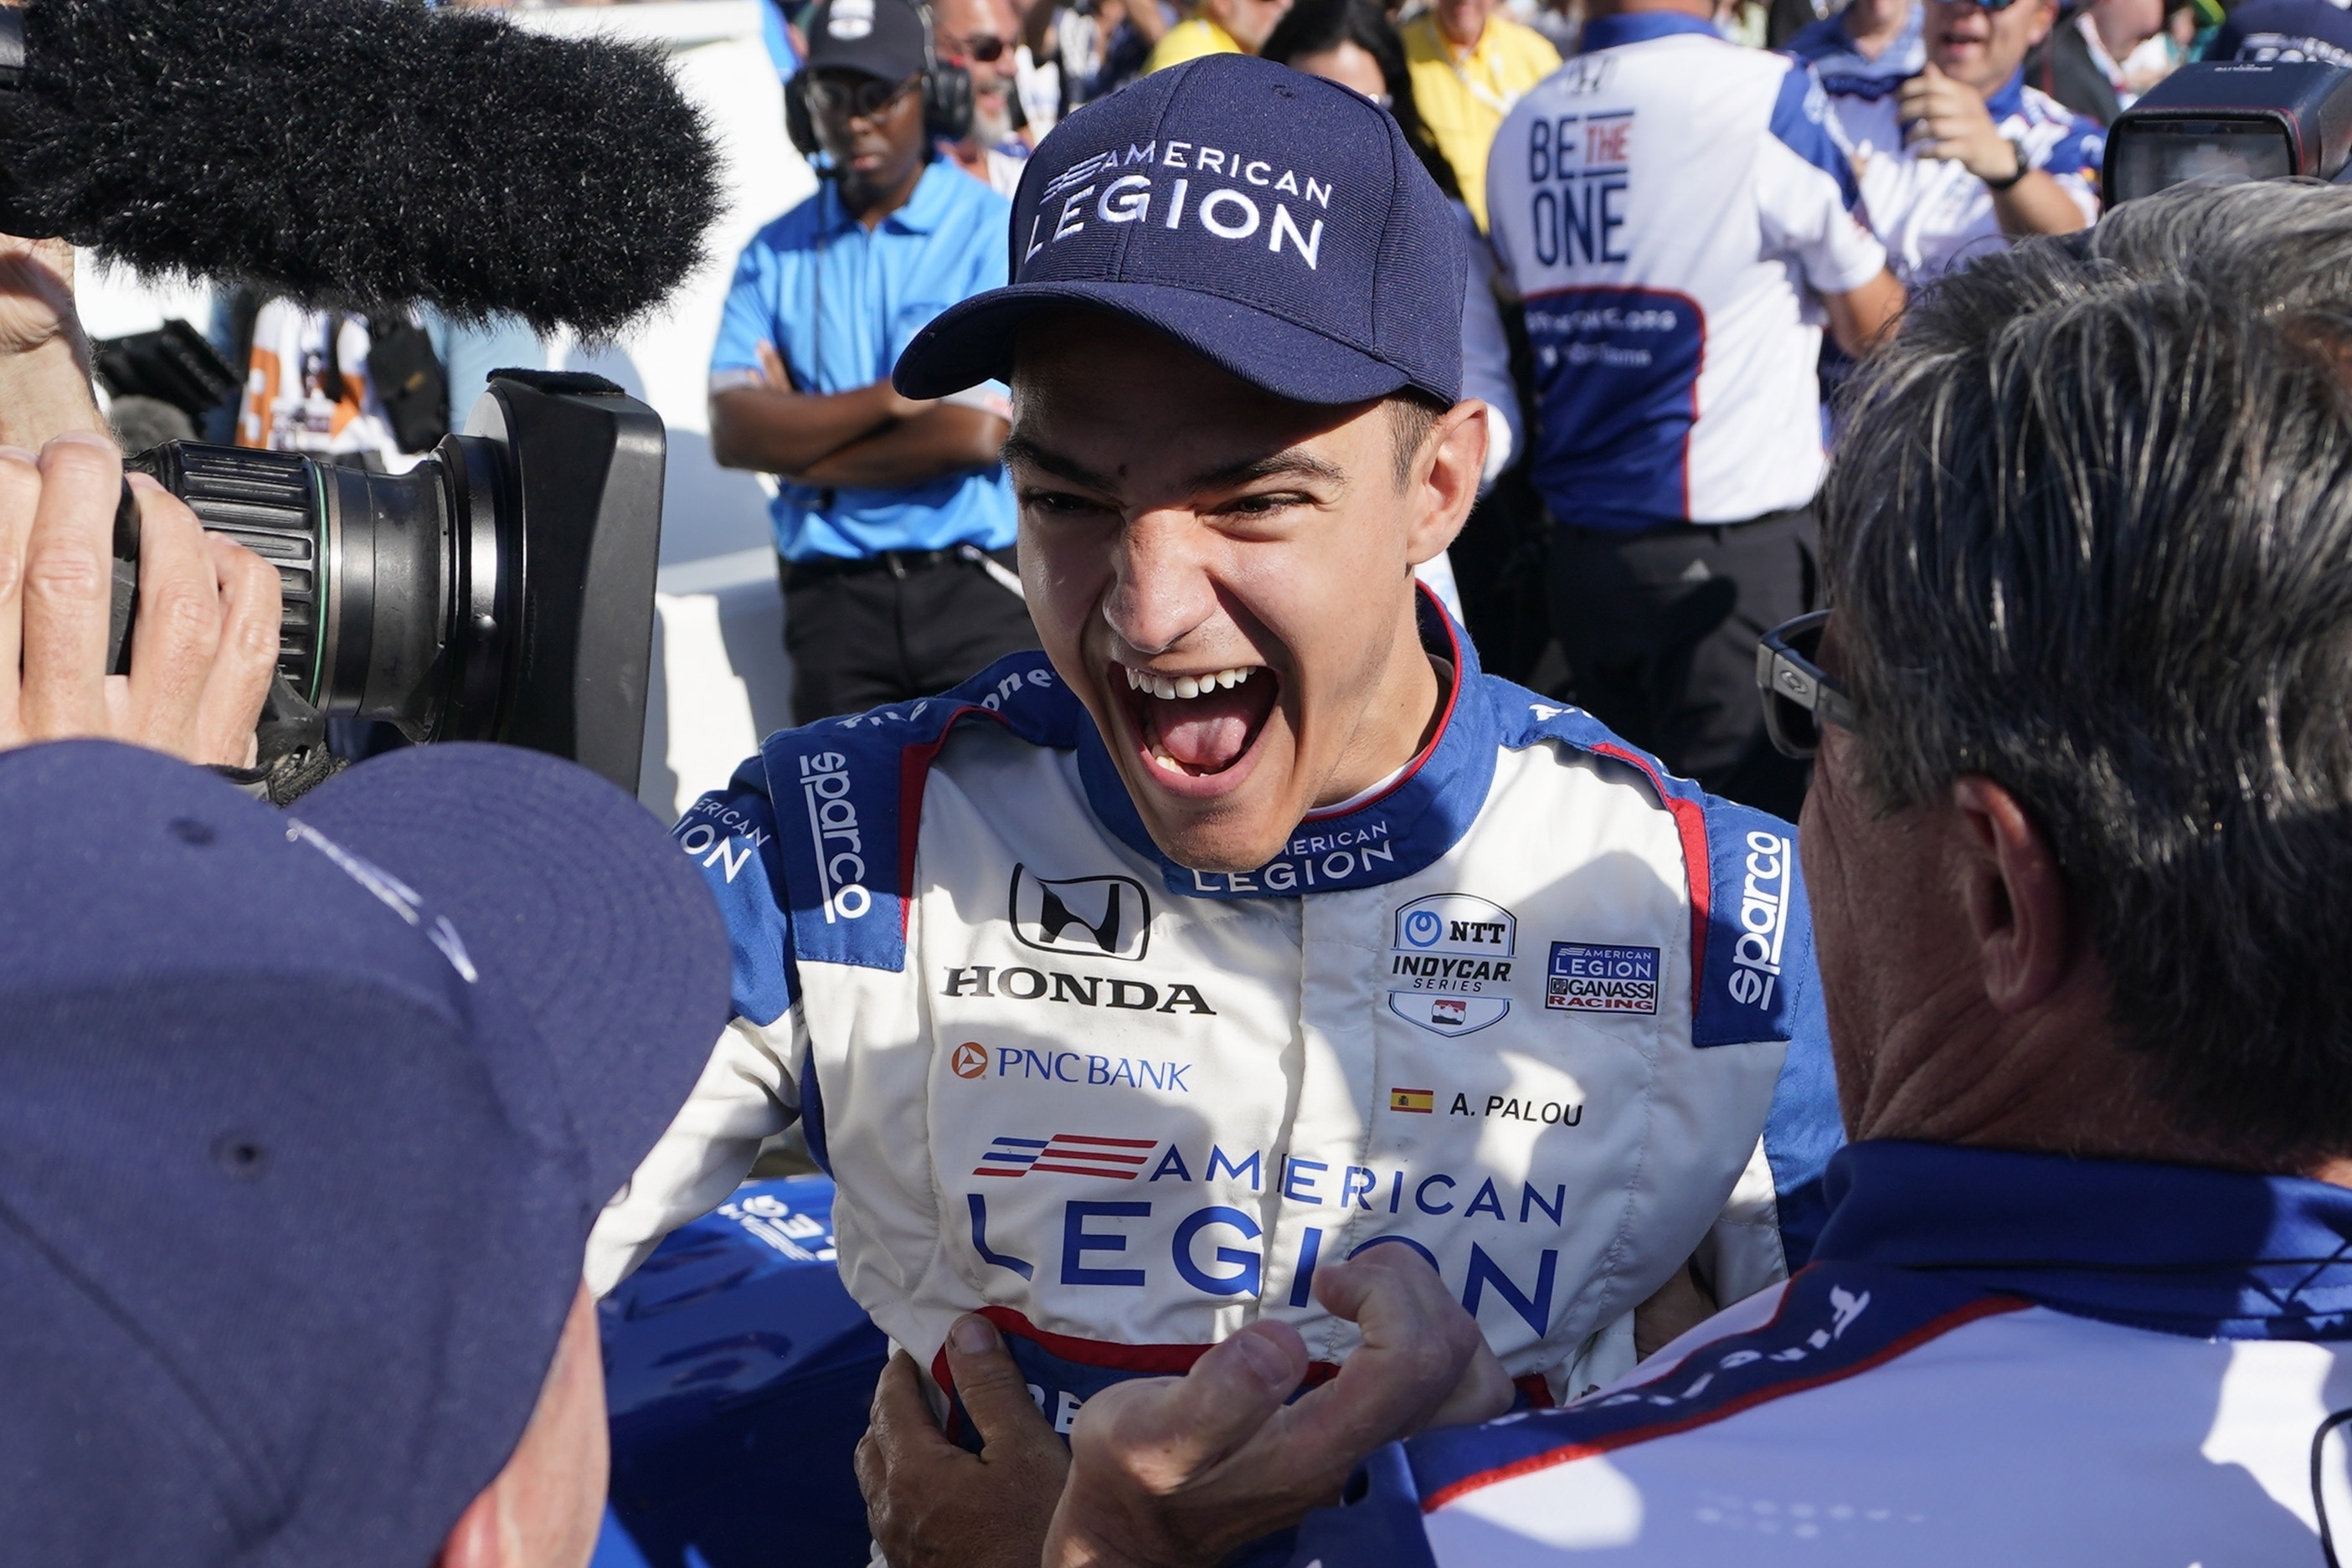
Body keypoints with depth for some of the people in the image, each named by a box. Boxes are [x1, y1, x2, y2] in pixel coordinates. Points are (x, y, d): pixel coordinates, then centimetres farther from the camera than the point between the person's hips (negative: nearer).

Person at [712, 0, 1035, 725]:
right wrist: (892, 397, -10)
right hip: (833, 591, 3)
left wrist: (801, 439, -2)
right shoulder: (774, 254, 12)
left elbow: (976, 434, -11)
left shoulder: (996, 231, 0)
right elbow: (732, 433, -1)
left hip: (975, 585, -3)